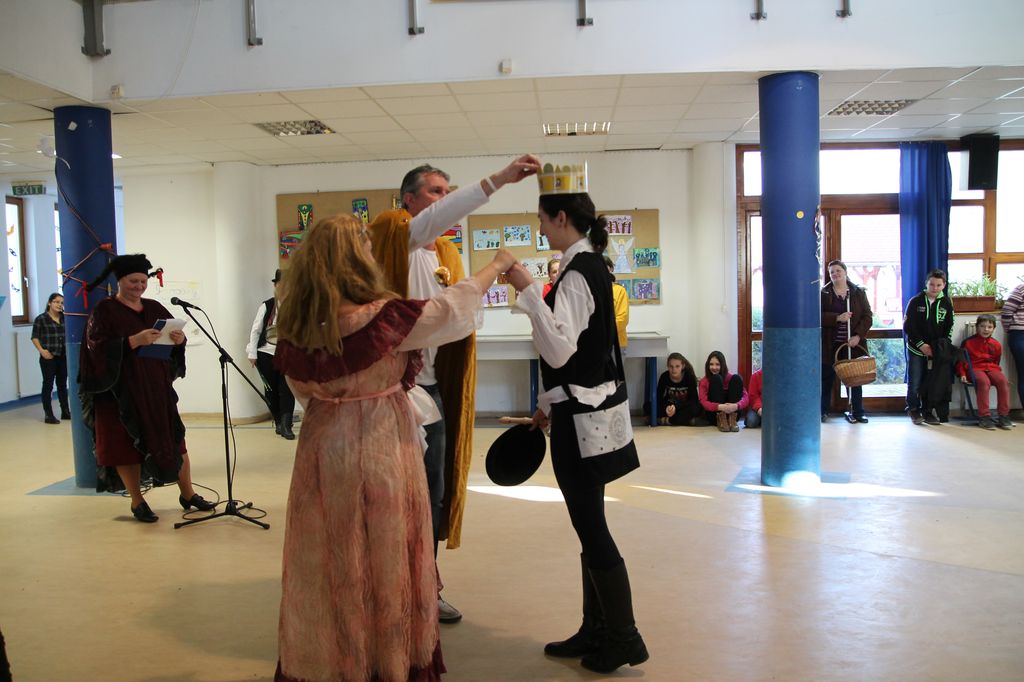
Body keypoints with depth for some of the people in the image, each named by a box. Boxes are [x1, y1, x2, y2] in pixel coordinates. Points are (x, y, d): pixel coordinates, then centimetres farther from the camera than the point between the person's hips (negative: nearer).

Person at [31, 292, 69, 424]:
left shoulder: (64, 318, 7)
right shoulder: (41, 318, -5)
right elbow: (35, 337, -4)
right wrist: (41, 350, -15)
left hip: (63, 356, 5)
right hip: (49, 357, -5)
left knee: (62, 384, 13)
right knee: (48, 385, 0)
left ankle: (65, 412, 22)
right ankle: (48, 415, 4)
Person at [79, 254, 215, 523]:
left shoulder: (154, 308, 11)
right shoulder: (104, 311, -4)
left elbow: (176, 333, 9)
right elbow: (98, 347, -15)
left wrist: (179, 338, -15)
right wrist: (135, 341, -27)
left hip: (157, 388, 4)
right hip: (120, 391, -4)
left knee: (175, 440, 5)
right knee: (127, 446, 2)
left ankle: (188, 495, 17)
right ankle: (137, 502, 16)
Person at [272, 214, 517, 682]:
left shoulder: (296, 326, -3)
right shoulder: (381, 318, -20)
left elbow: (305, 392, 10)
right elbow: (453, 311, -10)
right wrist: (498, 265, 4)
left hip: (322, 449, 5)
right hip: (379, 453, -5)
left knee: (329, 564, 17)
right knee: (383, 563, 10)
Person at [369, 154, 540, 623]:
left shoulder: (446, 254, 16)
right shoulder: (390, 236, -7)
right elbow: (431, 222, -28)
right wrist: (498, 179, -33)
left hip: (432, 387, 8)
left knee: (434, 493, 13)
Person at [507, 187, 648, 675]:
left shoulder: (577, 273, -17)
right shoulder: (589, 266, 13)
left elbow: (559, 350, -26)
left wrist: (528, 291, -28)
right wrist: (548, 404, 23)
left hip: (580, 416, -10)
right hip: (582, 407, 10)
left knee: (591, 527, -1)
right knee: (588, 525, 15)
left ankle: (624, 637, 12)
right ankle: (596, 630, 27)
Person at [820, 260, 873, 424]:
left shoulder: (859, 292, 7)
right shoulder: (823, 294, 4)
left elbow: (867, 316, 2)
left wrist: (858, 335, -11)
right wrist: (837, 318, -19)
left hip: (853, 344, 1)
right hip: (829, 344, -1)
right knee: (827, 378, 3)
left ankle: (856, 412, 12)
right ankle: (823, 411, 12)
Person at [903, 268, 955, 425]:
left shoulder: (946, 303, 5)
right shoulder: (915, 301, -3)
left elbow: (949, 329, 8)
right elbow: (908, 327, -5)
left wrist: (942, 347, -5)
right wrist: (921, 344, -12)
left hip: (936, 351, 2)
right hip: (916, 349, -2)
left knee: (933, 383, 1)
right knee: (914, 383, -1)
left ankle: (928, 412, 14)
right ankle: (913, 409, 17)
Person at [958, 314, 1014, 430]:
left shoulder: (996, 345, 13)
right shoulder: (969, 342, 4)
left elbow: (996, 362, 21)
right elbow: (961, 360, 8)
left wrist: (995, 371, 5)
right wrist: (962, 374, -2)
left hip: (991, 368, 4)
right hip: (975, 368, -4)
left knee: (1003, 381, -28)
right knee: (984, 382, -36)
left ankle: (1003, 416, -21)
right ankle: (984, 416, -33)